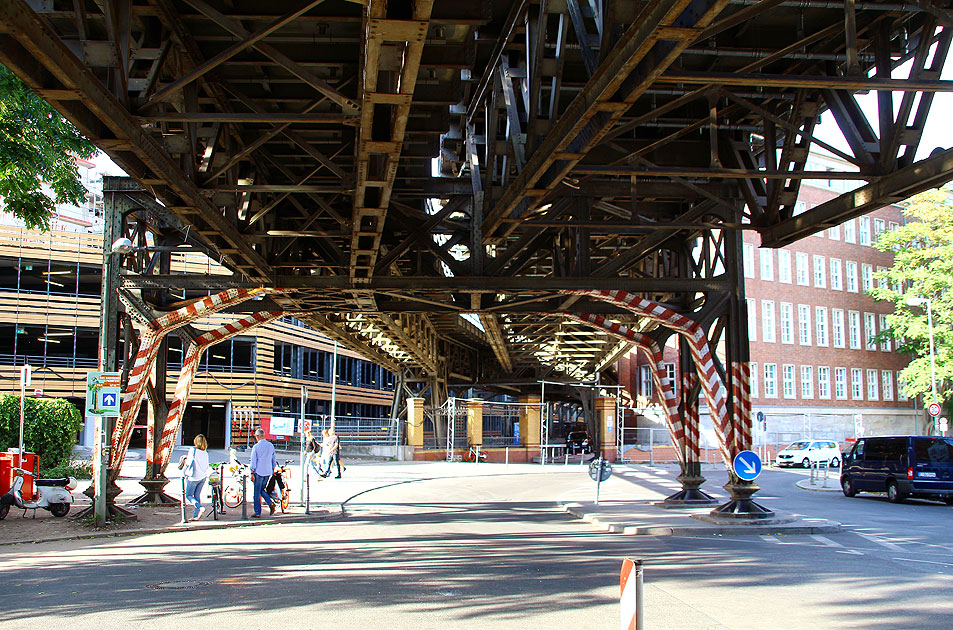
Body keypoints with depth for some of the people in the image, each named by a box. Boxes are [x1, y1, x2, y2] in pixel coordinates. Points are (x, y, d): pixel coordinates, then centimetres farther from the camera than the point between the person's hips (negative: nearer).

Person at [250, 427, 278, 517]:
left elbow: (253, 462, -11)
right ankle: (271, 503, -2)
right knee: (262, 490, 20)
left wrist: (252, 473, -7)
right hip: (268, 473, 5)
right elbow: (274, 460, 13)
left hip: (259, 472, -5)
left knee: (257, 493, 4)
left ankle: (257, 512, 7)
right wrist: (273, 470, 23)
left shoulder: (256, 447, -10)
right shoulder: (271, 445, 6)